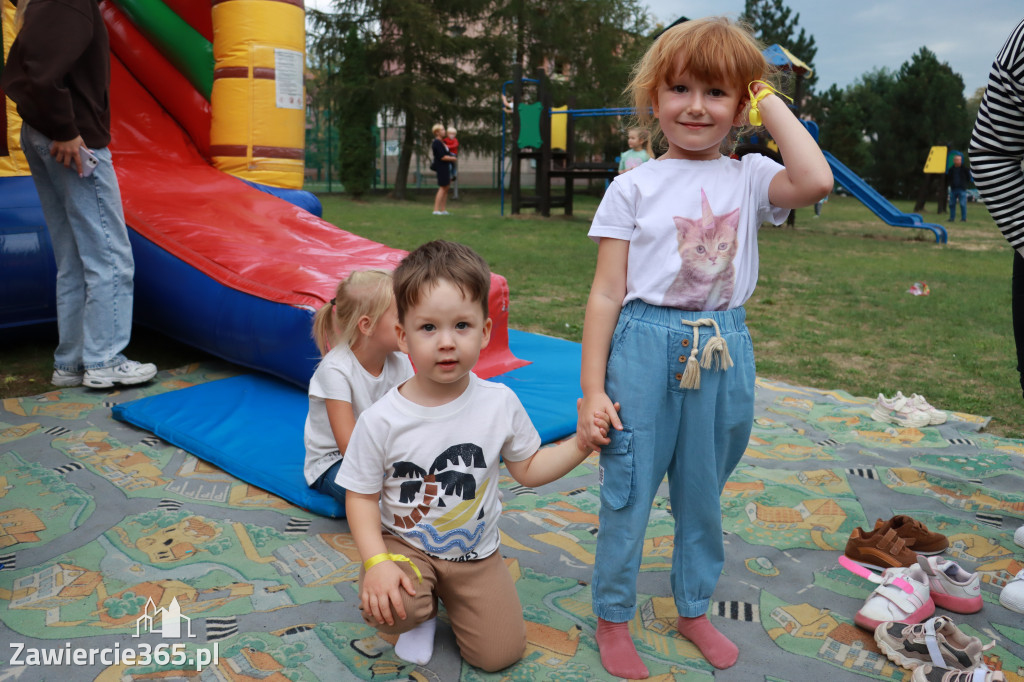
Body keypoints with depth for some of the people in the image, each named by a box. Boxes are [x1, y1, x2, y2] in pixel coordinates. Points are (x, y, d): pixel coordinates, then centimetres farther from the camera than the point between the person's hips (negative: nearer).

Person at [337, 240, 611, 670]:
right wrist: (377, 562, -24)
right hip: (404, 545, -2)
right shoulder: (381, 420, -19)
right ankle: (423, 611, 7)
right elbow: (362, 496, -10)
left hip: (477, 551, 2)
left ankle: (452, 597, 28)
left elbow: (529, 469, 1)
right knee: (387, 609, -32)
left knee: (500, 654, -1)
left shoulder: (500, 404, -12)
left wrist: (581, 444, -12)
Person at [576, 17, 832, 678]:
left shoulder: (749, 177, 4)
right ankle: (613, 618, 26)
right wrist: (592, 388, -7)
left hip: (725, 350, 3)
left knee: (703, 492, 16)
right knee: (628, 492, 5)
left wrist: (770, 101, -7)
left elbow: (815, 181, -20)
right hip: (645, 347, -2)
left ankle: (694, 609, 38)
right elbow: (607, 293, -4)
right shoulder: (634, 186, -2)